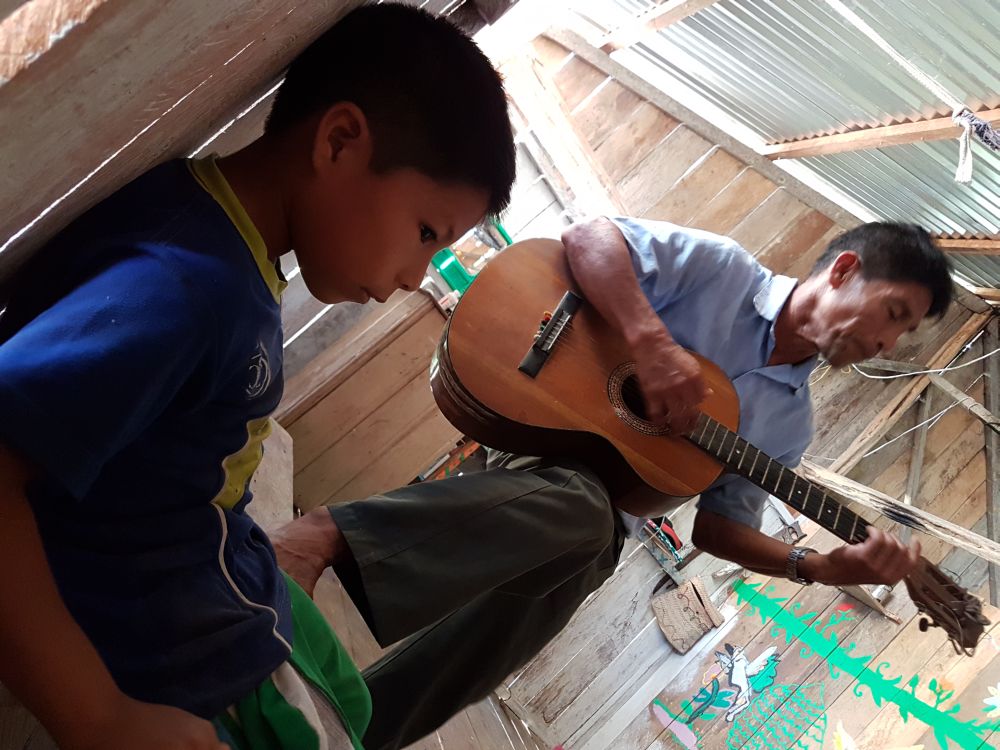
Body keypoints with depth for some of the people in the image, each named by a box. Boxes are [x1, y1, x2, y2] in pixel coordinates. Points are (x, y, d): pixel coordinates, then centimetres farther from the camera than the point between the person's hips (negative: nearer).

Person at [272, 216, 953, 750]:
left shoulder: (790, 421, 16)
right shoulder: (721, 270, -1)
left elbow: (720, 524, 14)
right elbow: (589, 237, -11)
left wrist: (824, 566, -2)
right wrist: (652, 342, -26)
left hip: (603, 522, 6)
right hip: (547, 433, -5)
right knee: (577, 510, -39)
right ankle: (323, 535, -45)